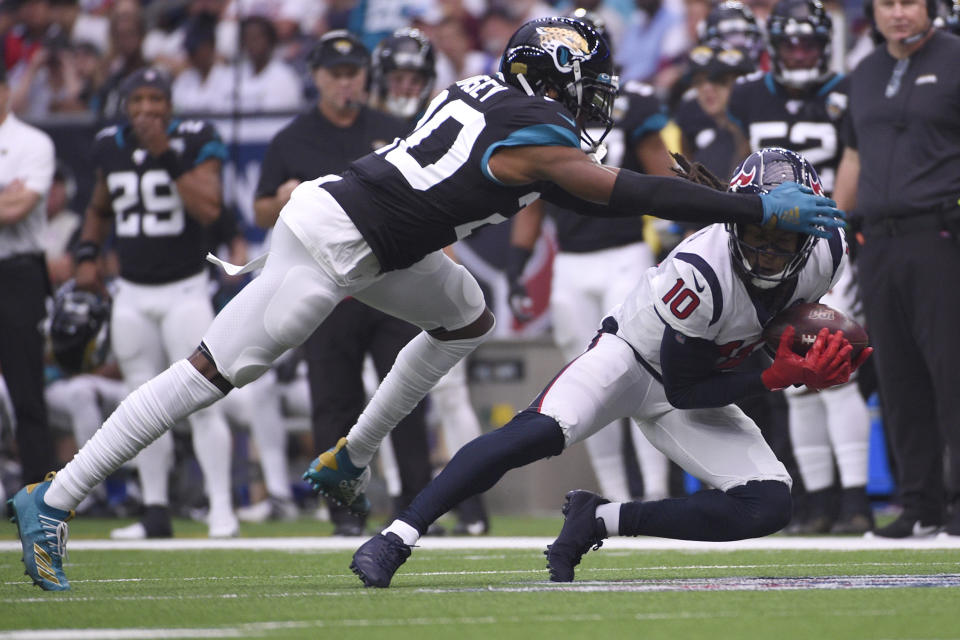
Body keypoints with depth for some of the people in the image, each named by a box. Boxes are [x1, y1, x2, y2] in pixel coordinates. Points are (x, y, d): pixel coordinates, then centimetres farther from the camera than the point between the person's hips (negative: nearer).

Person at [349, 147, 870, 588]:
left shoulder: (825, 254, -14)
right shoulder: (699, 270, -33)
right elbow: (683, 391, -25)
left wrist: (819, 359, -11)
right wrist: (780, 377, -33)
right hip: (631, 357, -6)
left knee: (769, 507, -14)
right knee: (542, 430, -34)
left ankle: (599, 521, -6)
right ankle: (395, 539, -33)